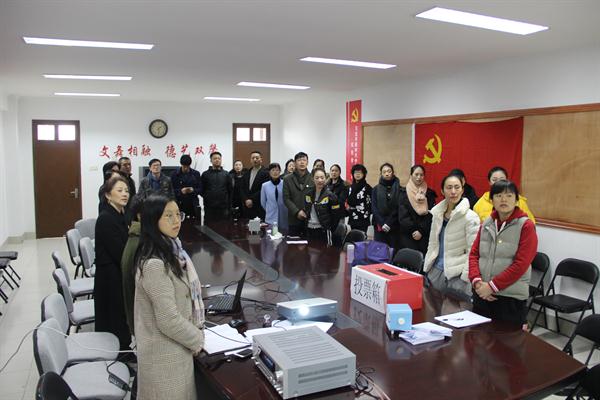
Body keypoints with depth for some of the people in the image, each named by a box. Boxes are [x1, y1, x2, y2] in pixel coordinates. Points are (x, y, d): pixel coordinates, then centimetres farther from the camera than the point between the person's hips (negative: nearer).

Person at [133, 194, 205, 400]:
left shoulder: (171, 249, 2)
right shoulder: (155, 264, -27)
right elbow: (169, 320, -26)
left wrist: (195, 334, 9)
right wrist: (198, 339, -11)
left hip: (176, 348, 9)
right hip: (165, 353, -9)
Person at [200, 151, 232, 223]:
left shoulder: (226, 174, 8)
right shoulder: (205, 174, 4)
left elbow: (230, 190, 7)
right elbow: (202, 190, 4)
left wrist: (229, 206, 4)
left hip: (223, 208, 1)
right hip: (209, 208, -1)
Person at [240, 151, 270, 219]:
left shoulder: (265, 173, -4)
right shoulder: (246, 174, 16)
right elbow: (242, 189, 12)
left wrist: (252, 200, -13)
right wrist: (246, 200, -4)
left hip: (260, 208, -5)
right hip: (247, 207, 5)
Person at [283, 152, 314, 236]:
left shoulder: (313, 178, 5)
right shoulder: (287, 179, 7)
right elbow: (286, 198, 1)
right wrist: (297, 212, -10)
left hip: (310, 219, 0)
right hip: (294, 220, 1)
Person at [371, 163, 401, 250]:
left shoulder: (398, 188, 2)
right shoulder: (376, 189, 7)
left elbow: (398, 208, -3)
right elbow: (374, 208, 2)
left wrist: (389, 223, -10)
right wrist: (382, 223, -9)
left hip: (394, 226, -1)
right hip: (379, 226, 1)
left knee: (393, 250, -2)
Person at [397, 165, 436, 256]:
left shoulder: (430, 193, 7)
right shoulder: (404, 193, 4)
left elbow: (431, 215, 0)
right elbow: (402, 217, -2)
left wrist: (421, 231, -10)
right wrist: (414, 230, -9)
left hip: (425, 236, 1)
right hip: (407, 236, -1)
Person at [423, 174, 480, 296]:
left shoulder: (470, 217, -10)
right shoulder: (437, 212, 6)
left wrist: (465, 277, -15)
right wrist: (427, 266, 10)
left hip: (457, 274, -5)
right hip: (436, 271, 5)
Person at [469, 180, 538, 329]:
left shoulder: (526, 226, -5)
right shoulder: (486, 223, 9)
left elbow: (521, 264, -13)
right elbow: (474, 254, 7)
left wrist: (492, 286, -14)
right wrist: (477, 282, -9)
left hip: (511, 297, -4)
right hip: (481, 294, 4)